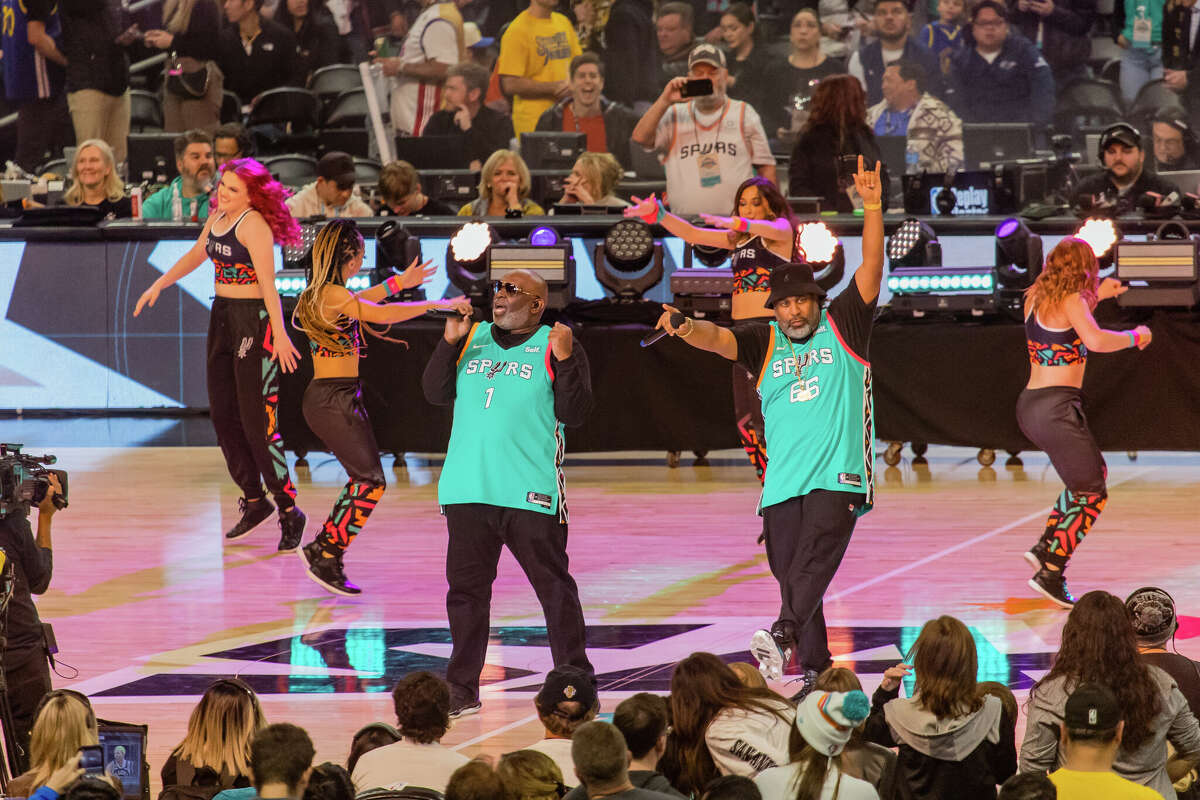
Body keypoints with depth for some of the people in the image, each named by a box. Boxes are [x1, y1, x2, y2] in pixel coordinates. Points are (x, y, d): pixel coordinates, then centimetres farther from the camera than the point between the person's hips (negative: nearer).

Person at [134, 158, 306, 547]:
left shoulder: (253, 224, -16)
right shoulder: (218, 217, 9)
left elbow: (267, 281, -23)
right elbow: (196, 255, 28)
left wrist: (279, 335, -28)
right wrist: (159, 285, 28)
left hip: (255, 318, -9)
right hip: (223, 316, 9)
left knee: (257, 421, -10)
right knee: (223, 415, 11)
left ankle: (289, 510, -4)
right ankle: (254, 501, 23)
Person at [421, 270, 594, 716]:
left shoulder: (556, 346, 1)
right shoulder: (473, 338, 15)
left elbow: (574, 413, -7)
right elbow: (436, 393, 9)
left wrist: (564, 361, -20)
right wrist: (450, 342, -2)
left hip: (531, 493, -4)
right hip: (467, 490, 4)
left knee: (554, 586, -2)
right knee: (466, 587, 6)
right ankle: (461, 691, 11)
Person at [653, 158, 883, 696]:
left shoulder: (843, 325, 9)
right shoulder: (763, 342, 14)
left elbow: (872, 269, -1)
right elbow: (718, 339, -2)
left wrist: (872, 208, -14)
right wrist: (685, 329, -25)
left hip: (838, 474, -4)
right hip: (782, 483, 4)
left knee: (814, 561, -23)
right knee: (791, 577, 1)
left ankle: (781, 638, -39)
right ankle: (814, 670, 7)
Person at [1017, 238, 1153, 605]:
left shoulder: (1036, 298, 12)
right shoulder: (1071, 300, -12)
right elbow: (1095, 340, -29)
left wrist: (1097, 296, 30)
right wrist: (1135, 336, -13)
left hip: (1030, 406, 9)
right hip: (1057, 407, -9)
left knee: (1094, 471, 25)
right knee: (1092, 495, 3)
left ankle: (1045, 547, 17)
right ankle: (1051, 573, -1)